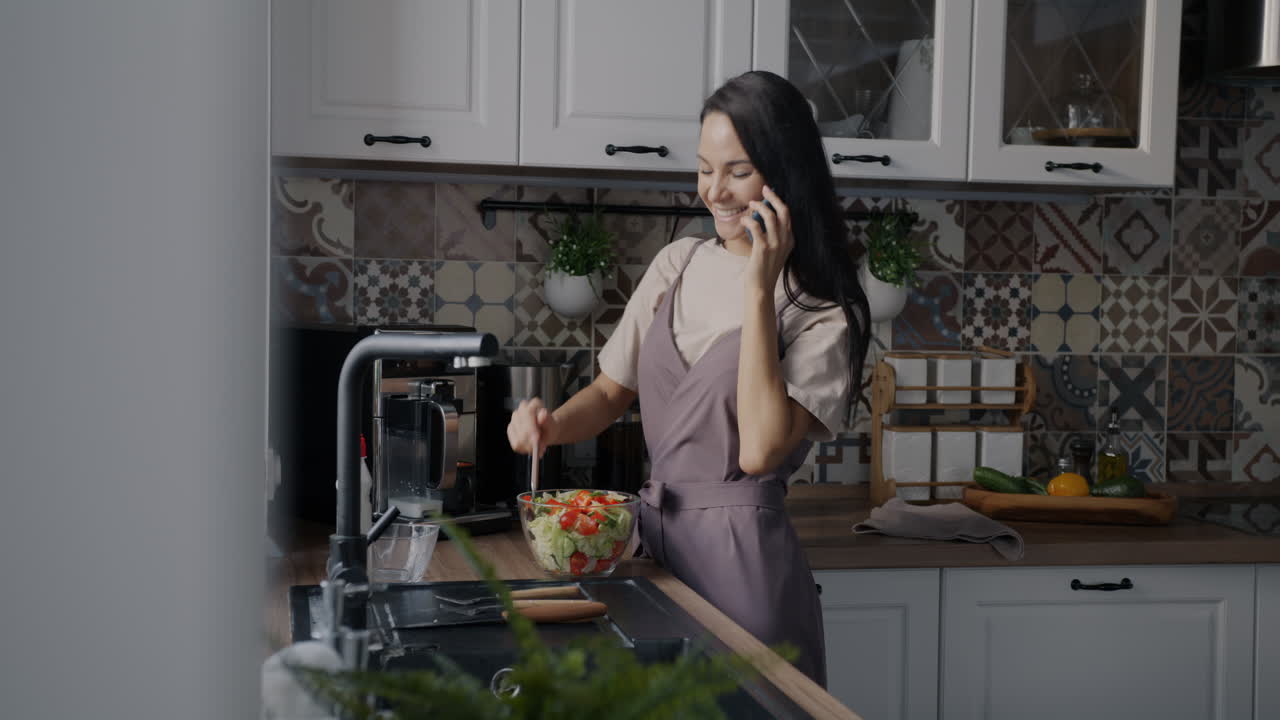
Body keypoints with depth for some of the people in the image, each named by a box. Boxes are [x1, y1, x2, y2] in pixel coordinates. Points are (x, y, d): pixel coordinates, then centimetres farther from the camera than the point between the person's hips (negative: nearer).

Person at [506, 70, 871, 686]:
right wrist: (552, 424, -9)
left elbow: (759, 450, -24)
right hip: (655, 538, 5)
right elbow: (612, 389, 13)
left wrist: (759, 288, -21)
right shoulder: (680, 265, 6)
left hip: (740, 555, -5)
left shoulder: (824, 313, -11)